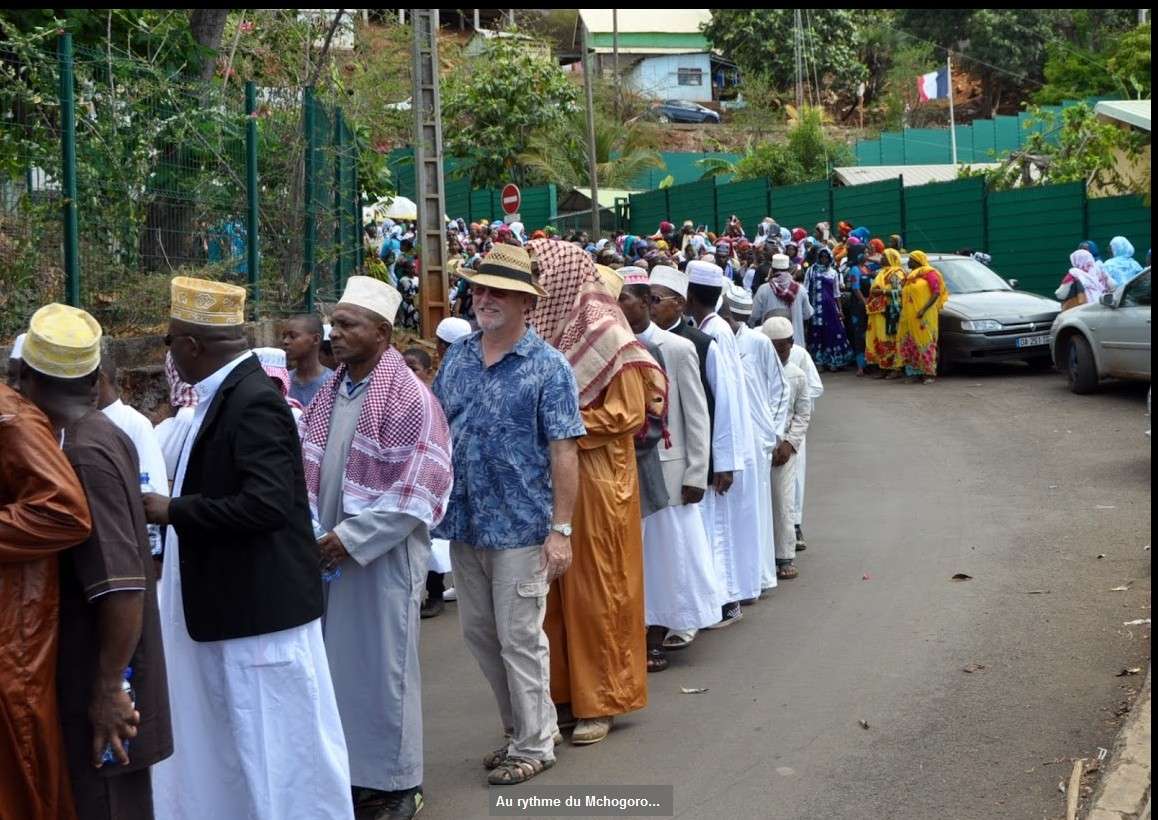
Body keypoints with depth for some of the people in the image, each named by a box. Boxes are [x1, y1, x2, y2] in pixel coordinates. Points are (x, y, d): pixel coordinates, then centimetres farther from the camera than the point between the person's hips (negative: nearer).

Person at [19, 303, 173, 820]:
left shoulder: (85, 455, -22)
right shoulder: (100, 435, 6)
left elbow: (121, 586, -27)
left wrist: (109, 689, -22)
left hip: (100, 683, -9)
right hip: (91, 672, 9)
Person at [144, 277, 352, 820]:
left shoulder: (254, 402, -20)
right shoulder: (224, 394, 8)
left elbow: (266, 505, -28)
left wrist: (173, 511, -20)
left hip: (260, 605, -10)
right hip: (226, 600, 10)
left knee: (277, 744, 1)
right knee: (227, 739, 18)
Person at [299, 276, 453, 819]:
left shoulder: (409, 398, -13)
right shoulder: (329, 394, 9)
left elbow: (417, 490, -18)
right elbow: (308, 469, 16)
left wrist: (353, 537, -20)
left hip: (384, 555, -7)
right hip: (332, 551, 7)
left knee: (383, 667, 2)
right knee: (341, 665, 11)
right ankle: (354, 773, 23)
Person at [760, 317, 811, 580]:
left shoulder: (797, 376, 3)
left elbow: (803, 413, 7)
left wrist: (789, 443, -4)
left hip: (784, 447, 1)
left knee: (784, 502, 0)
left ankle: (785, 557, 8)